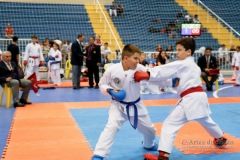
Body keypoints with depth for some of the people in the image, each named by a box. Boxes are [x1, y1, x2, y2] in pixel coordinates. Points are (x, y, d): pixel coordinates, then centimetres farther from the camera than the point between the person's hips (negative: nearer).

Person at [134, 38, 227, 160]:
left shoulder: (182, 64, -7)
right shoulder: (193, 65, 21)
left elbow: (164, 70, -18)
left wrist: (146, 74, -24)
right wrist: (178, 82, 9)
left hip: (190, 99, -9)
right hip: (199, 96, 10)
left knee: (169, 124, -12)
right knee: (205, 120, 34)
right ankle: (220, 138, 58)